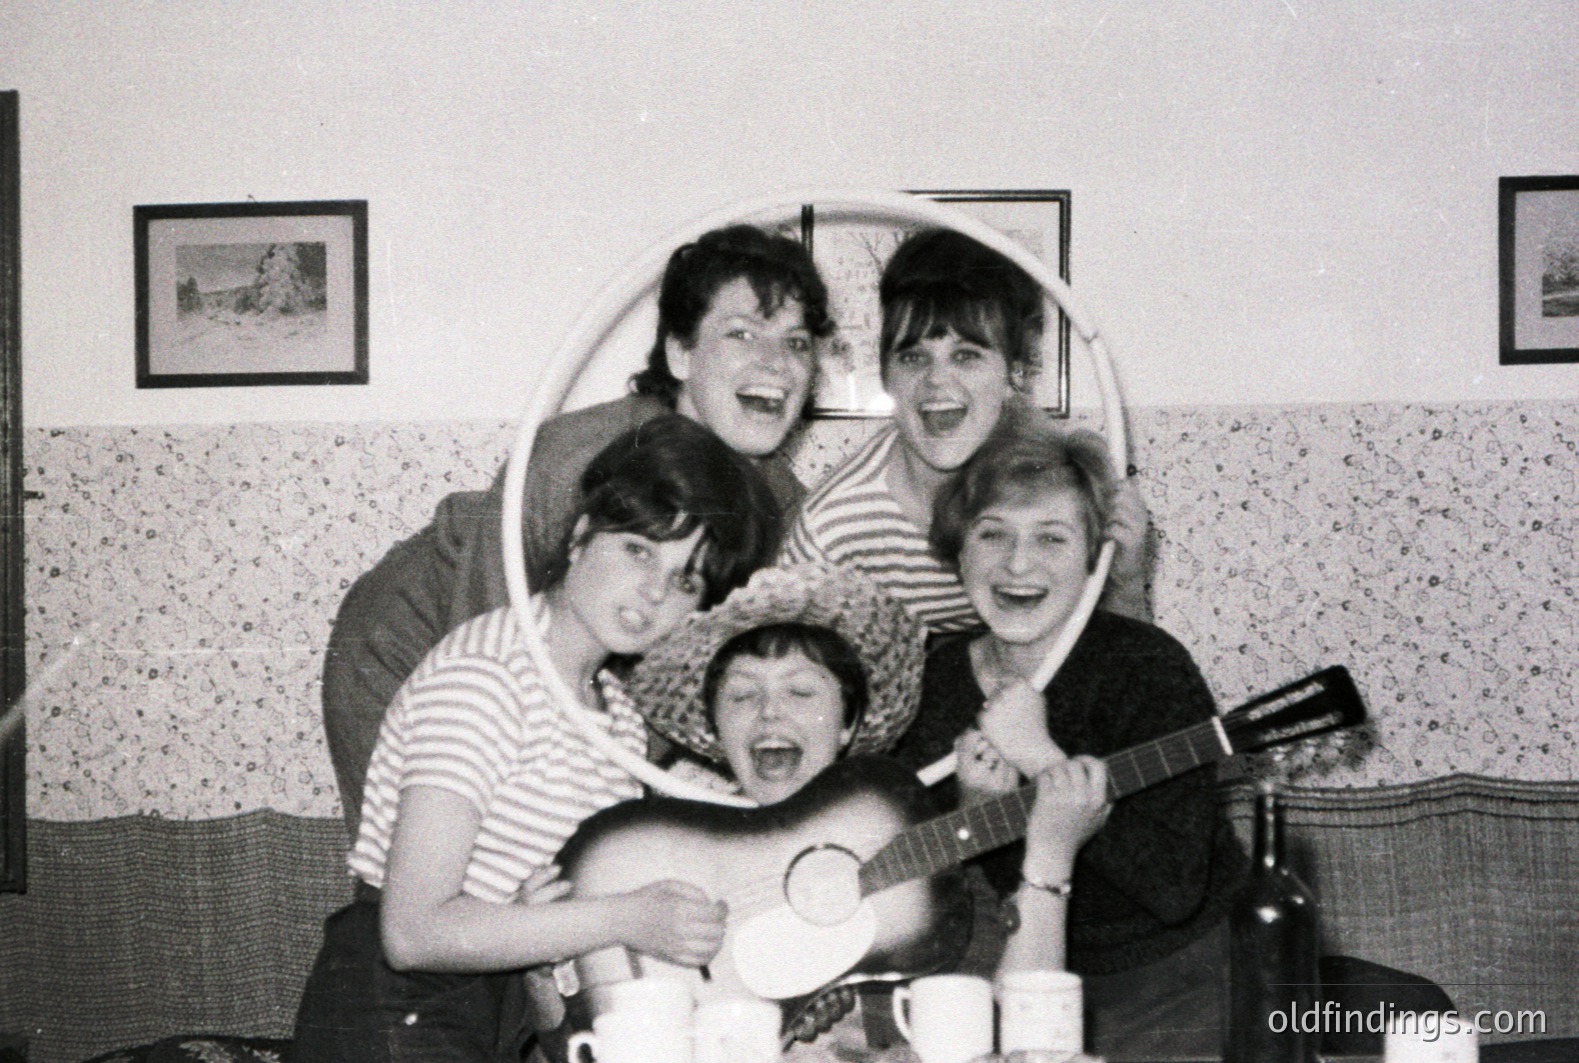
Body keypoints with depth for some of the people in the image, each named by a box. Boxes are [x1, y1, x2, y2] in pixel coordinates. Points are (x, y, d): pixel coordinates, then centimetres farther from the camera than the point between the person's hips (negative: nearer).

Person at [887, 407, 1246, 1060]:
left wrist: (1043, 760, -27)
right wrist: (973, 808, -22)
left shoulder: (1149, 668, -17)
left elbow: (1176, 888, -26)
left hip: (1179, 990, -3)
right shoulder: (930, 683, -4)